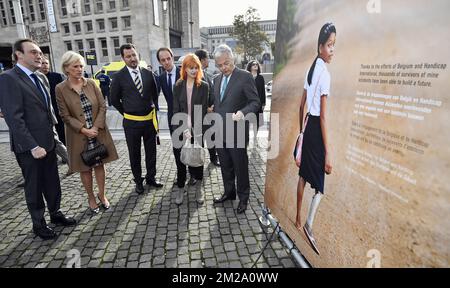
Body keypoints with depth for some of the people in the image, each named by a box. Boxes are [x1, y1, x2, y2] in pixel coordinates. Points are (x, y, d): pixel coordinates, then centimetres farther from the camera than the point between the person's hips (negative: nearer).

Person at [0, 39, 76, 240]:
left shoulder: (37, 78, 11)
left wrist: (50, 135, 7)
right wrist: (33, 146, -21)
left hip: (47, 143, 7)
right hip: (29, 147, -7)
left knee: (52, 183, 17)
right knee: (34, 186, 10)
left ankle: (55, 214, 35)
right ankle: (38, 224, 28)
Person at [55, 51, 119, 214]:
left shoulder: (91, 83, 1)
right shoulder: (60, 89, -5)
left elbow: (102, 106, -2)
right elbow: (65, 116, -7)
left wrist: (96, 127, -13)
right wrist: (84, 130, -16)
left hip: (99, 132, 2)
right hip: (79, 135, -2)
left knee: (100, 164, 10)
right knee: (85, 168, 10)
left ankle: (102, 195, 28)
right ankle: (91, 198, 28)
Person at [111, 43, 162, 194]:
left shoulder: (148, 73, 1)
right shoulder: (119, 76, -7)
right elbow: (114, 99, 3)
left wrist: (151, 108, 9)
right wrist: (126, 113, 3)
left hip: (149, 119, 3)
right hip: (131, 122, -2)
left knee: (151, 152, 13)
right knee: (134, 154, 11)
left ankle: (151, 178, 32)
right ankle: (138, 181, 28)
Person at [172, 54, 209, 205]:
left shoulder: (203, 86, 0)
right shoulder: (178, 86, 5)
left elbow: (203, 110, -5)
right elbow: (176, 110, 0)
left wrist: (194, 130, -13)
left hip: (197, 130, -1)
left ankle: (198, 188, 23)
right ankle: (181, 188, 22)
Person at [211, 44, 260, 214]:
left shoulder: (245, 76, -9)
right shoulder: (217, 79, 12)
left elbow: (255, 102, -11)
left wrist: (242, 112, -30)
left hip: (236, 133, -6)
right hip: (220, 133, 6)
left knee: (240, 167, 9)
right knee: (225, 166, 18)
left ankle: (243, 197, 28)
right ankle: (229, 192, 38)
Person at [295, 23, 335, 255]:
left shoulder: (311, 69, 9)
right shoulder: (325, 73, -17)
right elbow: (324, 116, -21)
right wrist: (328, 152, -19)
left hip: (308, 125, 9)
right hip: (317, 128, -9)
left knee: (304, 175, 17)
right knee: (321, 183, 3)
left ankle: (298, 220, 31)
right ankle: (308, 225, 9)